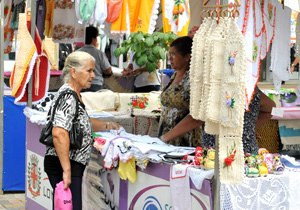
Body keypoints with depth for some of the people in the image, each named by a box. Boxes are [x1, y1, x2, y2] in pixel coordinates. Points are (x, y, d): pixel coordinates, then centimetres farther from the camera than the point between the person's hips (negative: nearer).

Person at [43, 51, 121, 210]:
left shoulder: (75, 96, 16)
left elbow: (82, 122, 34)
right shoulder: (67, 97, -17)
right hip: (62, 167, -11)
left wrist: (106, 126, 21)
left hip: (72, 166, 11)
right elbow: (59, 133, -29)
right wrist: (66, 170, -30)